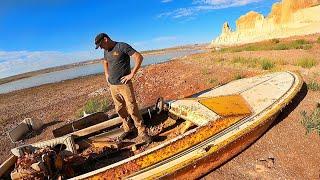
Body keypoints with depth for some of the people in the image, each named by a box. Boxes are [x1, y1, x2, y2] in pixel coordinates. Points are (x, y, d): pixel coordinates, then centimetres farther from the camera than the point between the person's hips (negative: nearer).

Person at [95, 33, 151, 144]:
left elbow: (139, 57, -17)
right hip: (112, 86, 7)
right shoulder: (106, 51, 13)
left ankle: (142, 133, 3)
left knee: (132, 109, -7)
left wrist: (132, 74, -17)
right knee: (120, 109, 11)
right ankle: (128, 129, 27)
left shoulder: (122, 47, -10)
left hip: (124, 85, -7)